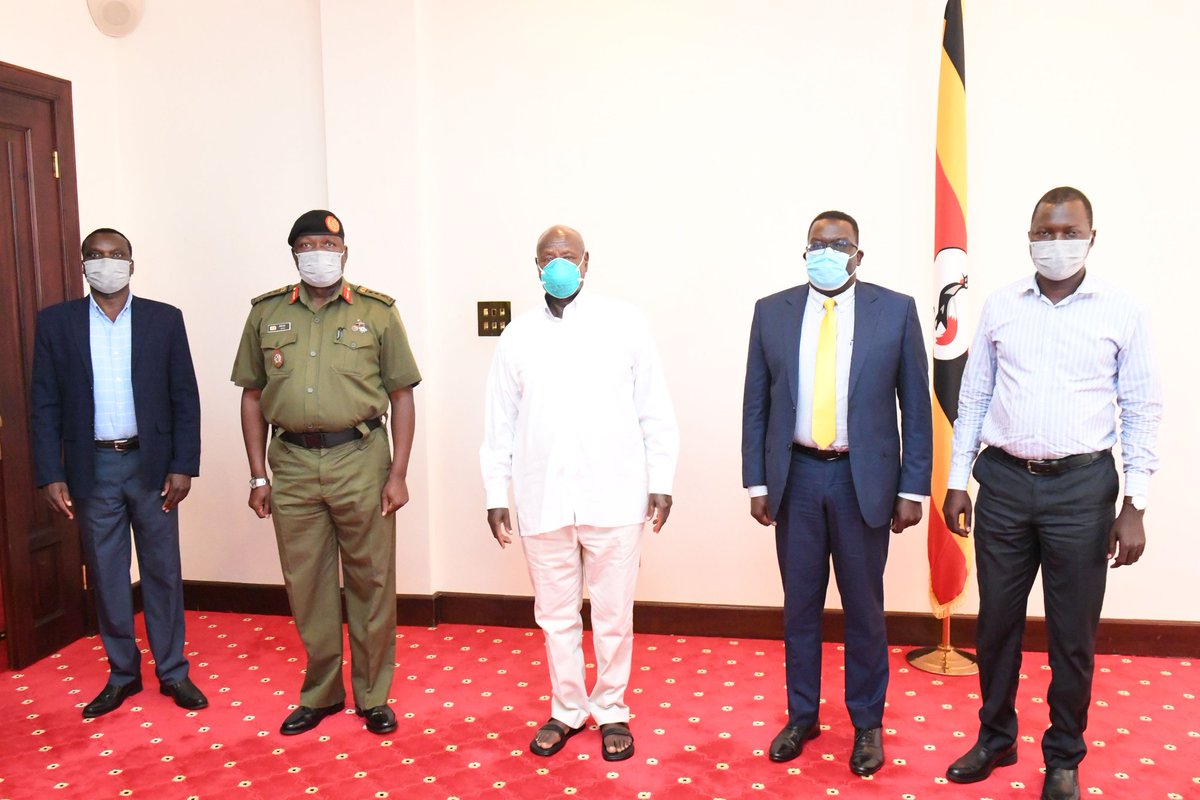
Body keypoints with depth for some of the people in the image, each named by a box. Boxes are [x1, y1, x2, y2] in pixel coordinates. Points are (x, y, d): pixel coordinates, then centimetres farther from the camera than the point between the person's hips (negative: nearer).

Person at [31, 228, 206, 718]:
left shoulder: (165, 319, 0)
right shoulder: (56, 322, 2)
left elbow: (185, 398, -1)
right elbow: (45, 405, 1)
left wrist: (183, 466, -6)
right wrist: (50, 475, -5)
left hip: (152, 464, -1)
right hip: (93, 467, 1)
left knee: (163, 571, 8)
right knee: (106, 575, 10)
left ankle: (173, 671, 21)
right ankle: (123, 672, 25)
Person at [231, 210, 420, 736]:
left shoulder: (377, 312, 2)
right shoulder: (266, 313, 9)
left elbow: (401, 395, 2)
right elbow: (252, 395, 11)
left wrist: (398, 473, -4)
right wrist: (258, 476, 6)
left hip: (360, 461, -2)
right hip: (292, 465, 2)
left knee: (371, 582, 5)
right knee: (306, 584, 11)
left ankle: (373, 696, 22)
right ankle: (320, 693, 29)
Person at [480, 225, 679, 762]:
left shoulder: (625, 324, 0)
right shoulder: (517, 336, 6)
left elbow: (655, 411, 2)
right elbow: (500, 424, 9)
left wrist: (661, 481, 0)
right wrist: (496, 494, 7)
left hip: (613, 497, -2)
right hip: (542, 501, 2)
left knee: (613, 615, 9)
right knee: (555, 615, 14)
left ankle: (611, 711, 29)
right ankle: (567, 710, 33)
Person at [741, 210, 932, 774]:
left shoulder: (895, 310, -2)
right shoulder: (772, 312, 2)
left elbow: (916, 405, -1)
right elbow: (755, 405, 4)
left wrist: (913, 489, -4)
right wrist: (758, 483, 1)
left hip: (865, 479, -1)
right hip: (796, 477, 2)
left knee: (864, 607, 10)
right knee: (800, 605, 13)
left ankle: (867, 723, 29)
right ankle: (802, 716, 31)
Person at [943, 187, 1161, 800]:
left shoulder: (1122, 313, -1)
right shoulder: (1000, 307, 4)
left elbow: (1141, 411, 0)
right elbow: (973, 399, 8)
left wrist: (1134, 506, -5)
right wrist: (957, 482, 5)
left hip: (1081, 485, -2)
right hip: (1004, 480, 2)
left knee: (1073, 633, 9)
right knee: (996, 621, 12)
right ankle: (995, 739, 32)